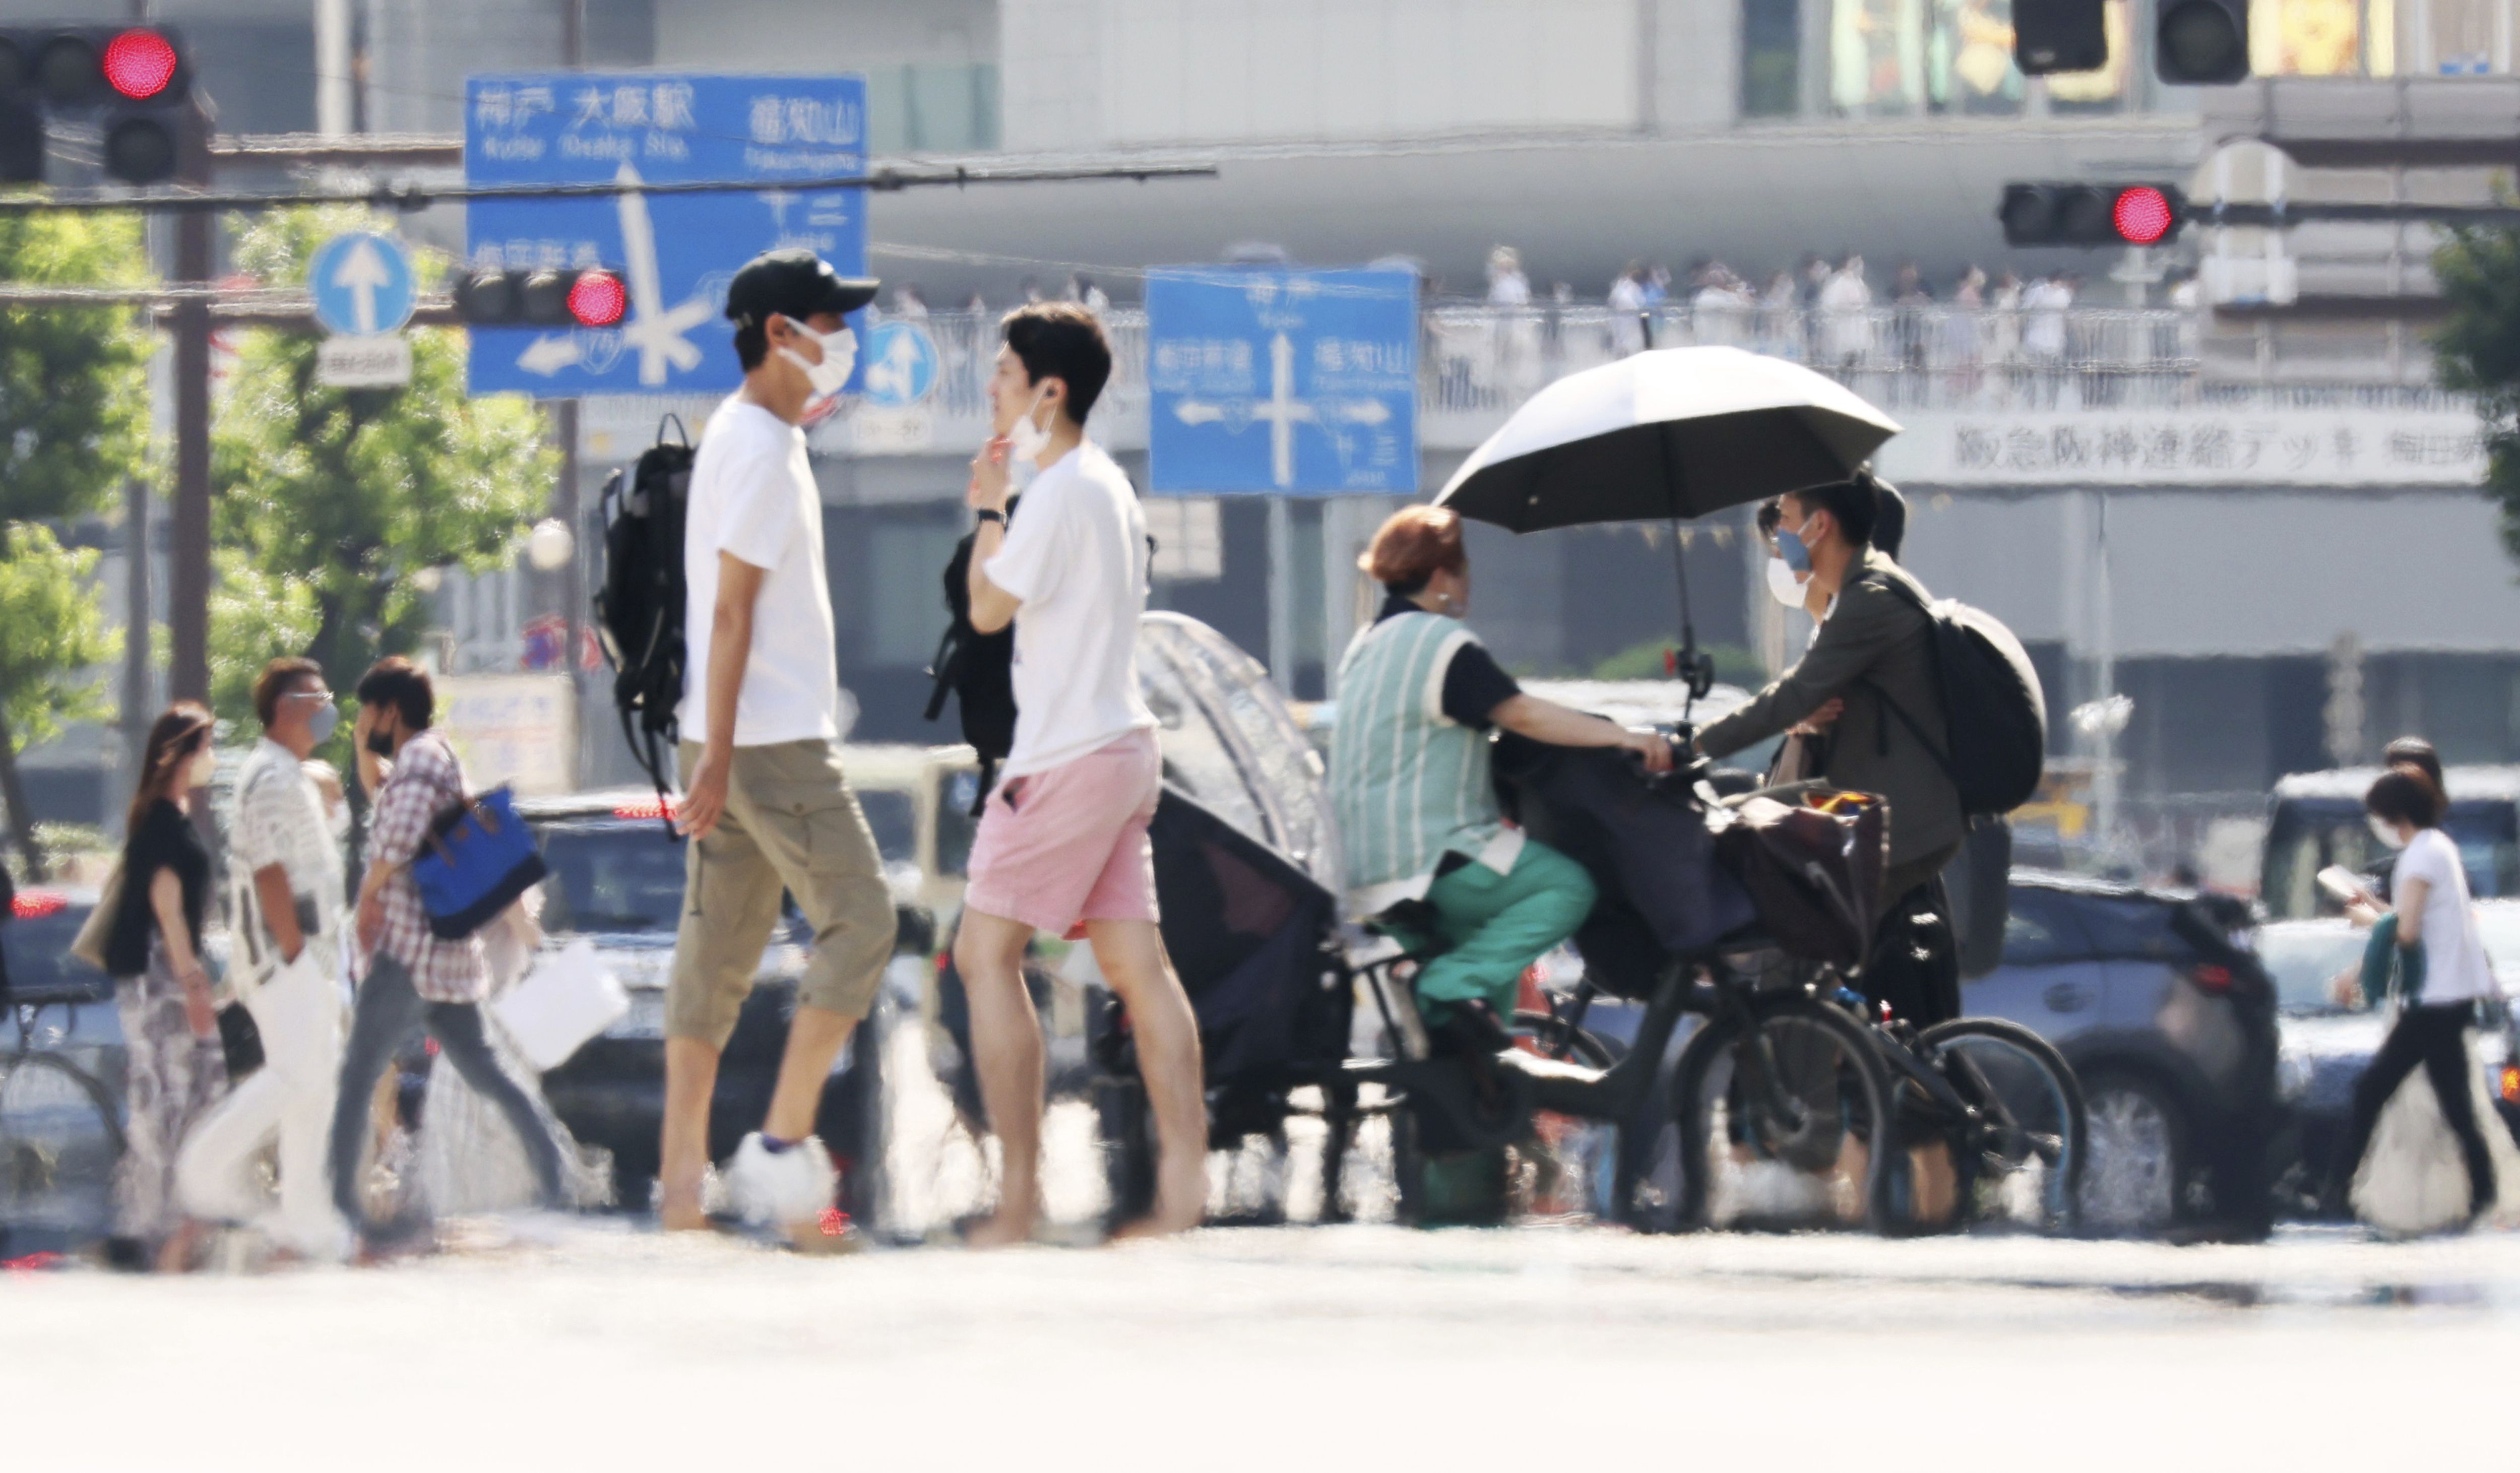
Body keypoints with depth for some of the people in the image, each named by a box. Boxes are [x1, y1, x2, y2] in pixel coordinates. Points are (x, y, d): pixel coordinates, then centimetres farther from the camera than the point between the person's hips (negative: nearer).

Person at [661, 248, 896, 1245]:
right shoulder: (761, 451, -14)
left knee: (719, 948, 7)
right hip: (772, 739, -10)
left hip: (737, 739, 10)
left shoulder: (749, 436, 17)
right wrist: (718, 752, -20)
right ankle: (785, 1143, -8)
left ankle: (681, 1182, 6)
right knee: (859, 920, -7)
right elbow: (730, 609, -18)